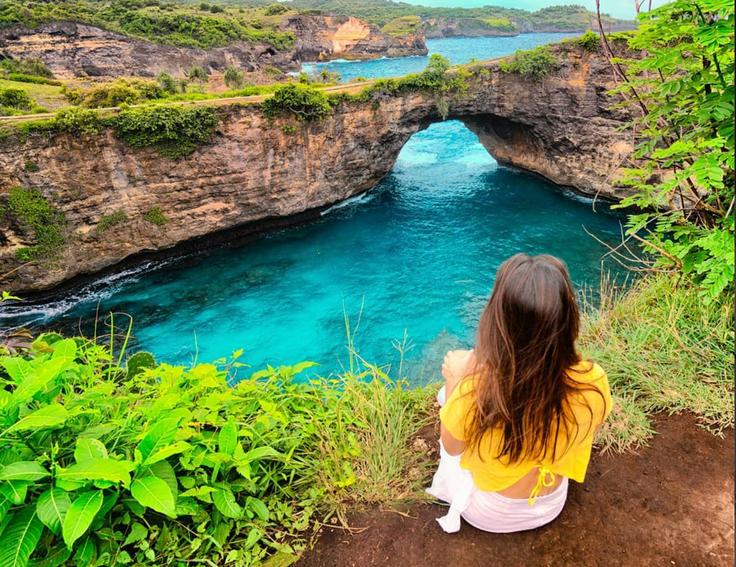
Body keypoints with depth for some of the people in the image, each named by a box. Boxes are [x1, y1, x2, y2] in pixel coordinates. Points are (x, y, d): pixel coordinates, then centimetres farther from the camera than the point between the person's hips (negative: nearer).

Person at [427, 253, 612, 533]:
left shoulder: (474, 389, -39)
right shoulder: (593, 382, -30)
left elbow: (451, 448, -16)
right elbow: (578, 436, -6)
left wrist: (455, 381, -7)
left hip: (485, 513, -2)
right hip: (551, 506, 3)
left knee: (447, 393, 15)